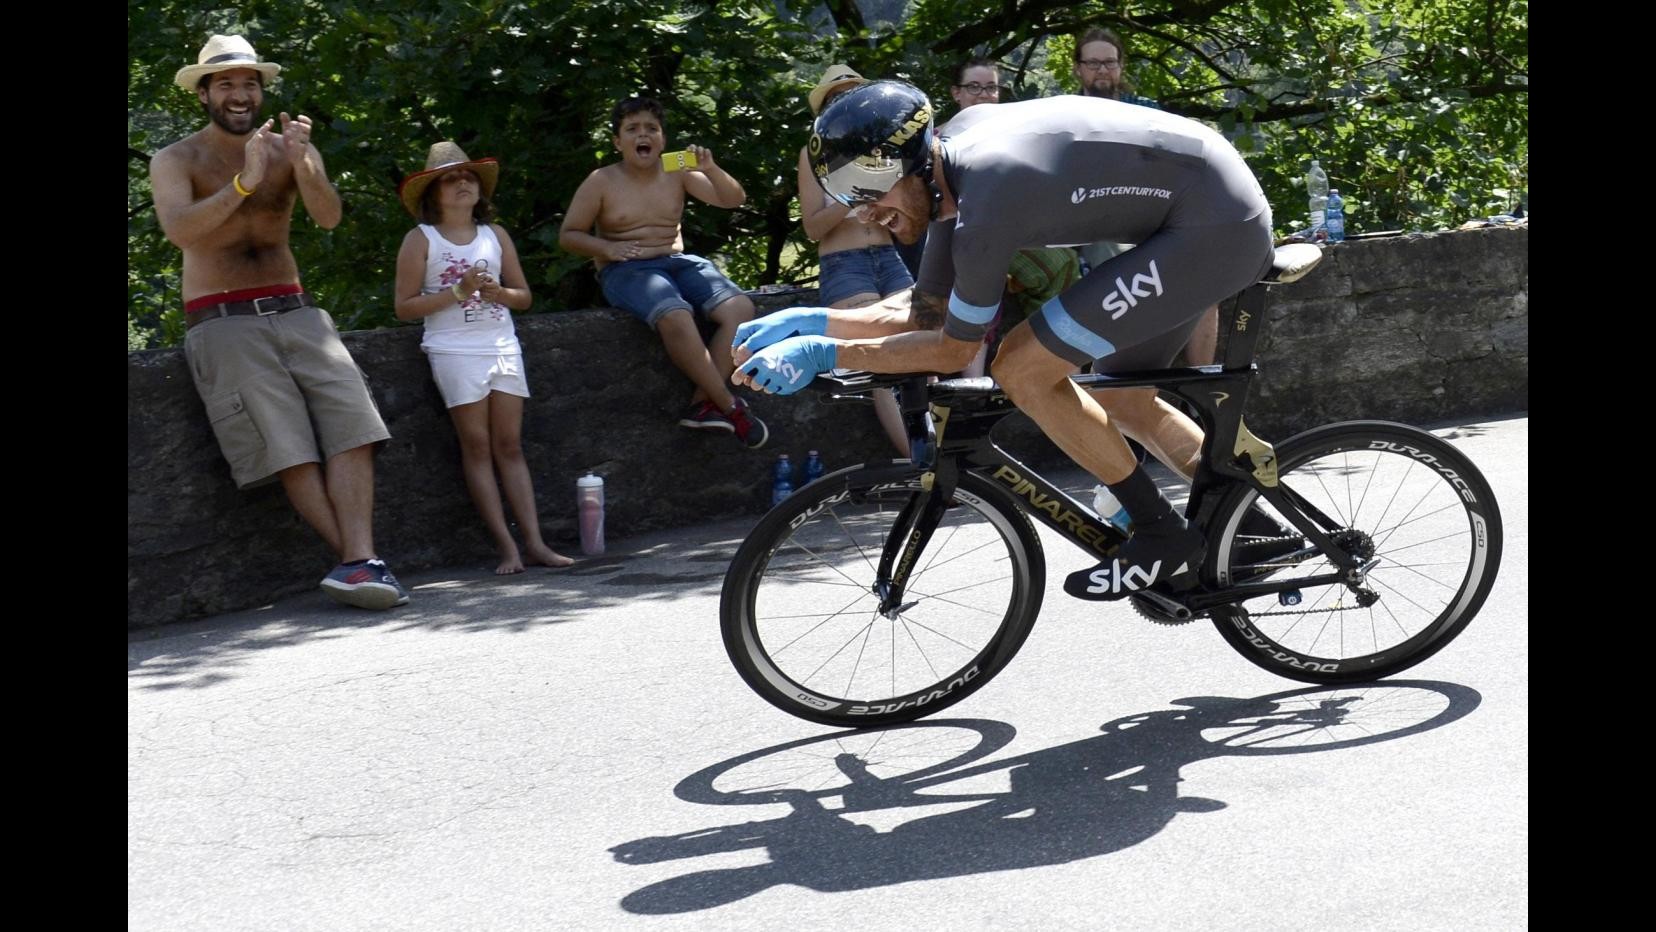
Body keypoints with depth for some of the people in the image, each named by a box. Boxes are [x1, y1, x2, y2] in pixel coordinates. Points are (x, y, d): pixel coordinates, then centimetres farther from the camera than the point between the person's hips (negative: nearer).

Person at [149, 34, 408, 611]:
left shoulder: (289, 149, 11)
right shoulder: (176, 161, 4)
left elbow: (328, 217, -6)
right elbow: (179, 230, -16)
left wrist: (303, 165, -26)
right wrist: (243, 183, -28)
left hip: (294, 312, 3)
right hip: (222, 322, -3)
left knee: (350, 427, -17)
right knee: (289, 451, -15)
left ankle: (359, 562, -24)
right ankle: (364, 564, -18)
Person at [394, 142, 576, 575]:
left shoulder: (496, 235, 12)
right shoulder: (421, 240, 0)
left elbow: (524, 295, 15)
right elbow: (405, 307, -4)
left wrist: (497, 292, -7)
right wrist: (458, 291, -14)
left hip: (502, 346, 4)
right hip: (454, 352, -4)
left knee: (510, 445, 2)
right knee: (477, 446, -4)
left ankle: (535, 542, -2)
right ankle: (507, 546, -5)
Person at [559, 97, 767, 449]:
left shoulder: (678, 174, 7)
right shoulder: (601, 182, -1)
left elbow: (733, 200, 5)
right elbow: (568, 235, 3)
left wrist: (710, 169, -15)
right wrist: (606, 248, -17)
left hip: (678, 262, 5)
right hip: (626, 270, -5)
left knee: (740, 308, -21)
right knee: (676, 317, -36)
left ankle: (703, 403, -19)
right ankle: (729, 406, -23)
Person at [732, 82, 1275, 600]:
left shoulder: (987, 201, -24)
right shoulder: (959, 148, 5)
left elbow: (952, 350, -11)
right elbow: (927, 318, 10)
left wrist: (825, 354, -9)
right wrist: (811, 323, 1)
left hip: (1211, 230, -10)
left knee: (1022, 370, -10)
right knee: (1123, 400, 21)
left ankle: (1165, 538, 1)